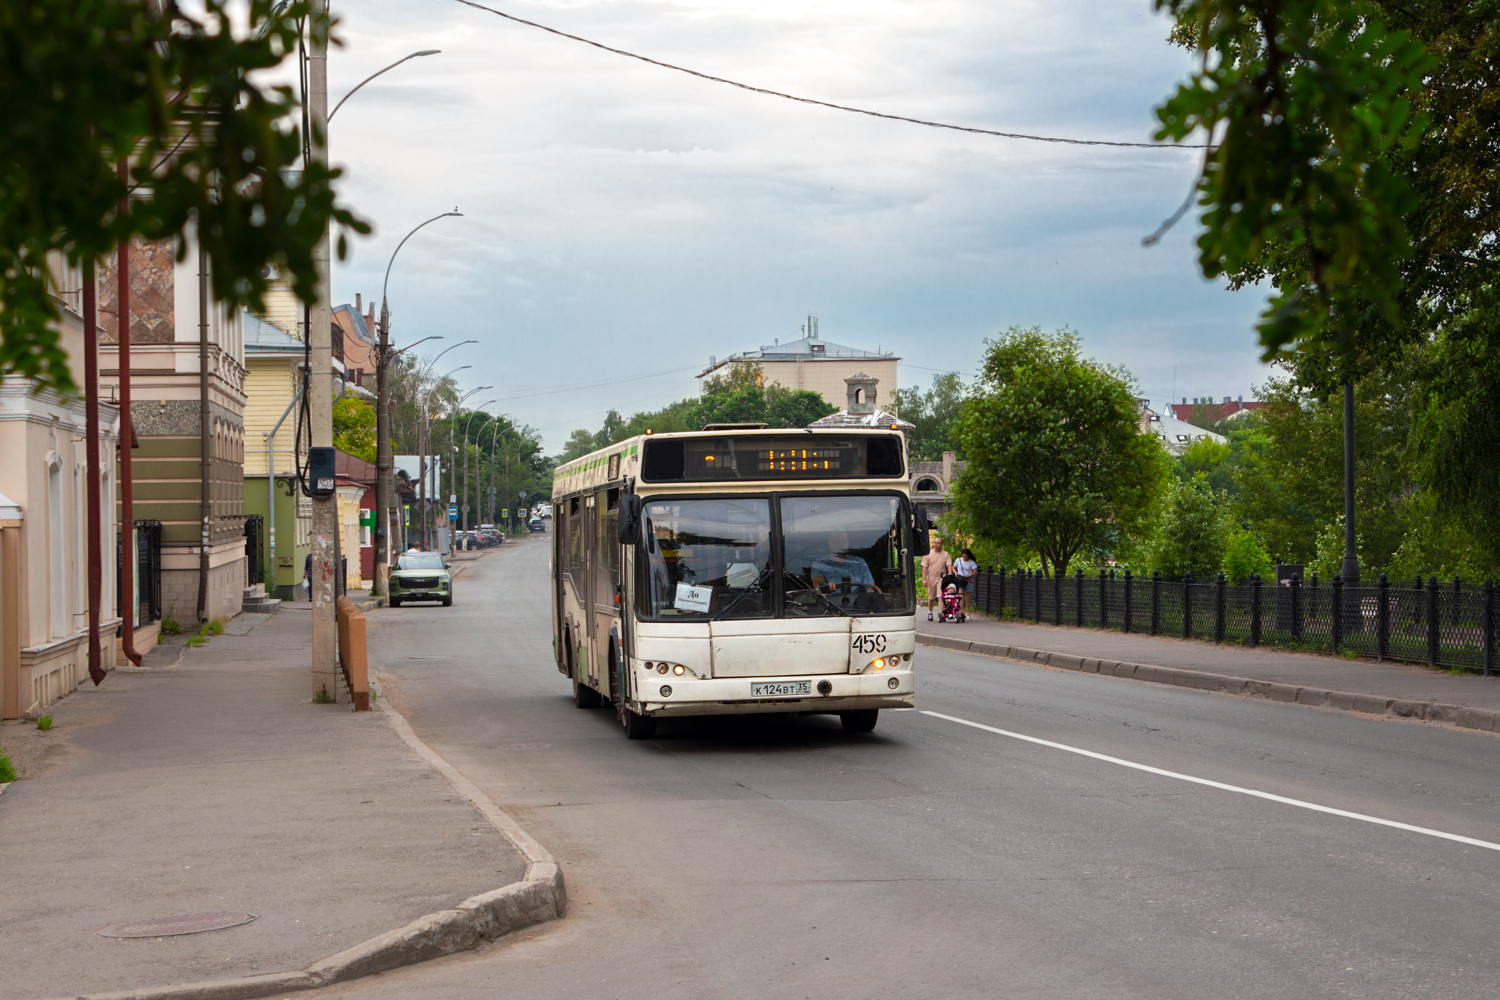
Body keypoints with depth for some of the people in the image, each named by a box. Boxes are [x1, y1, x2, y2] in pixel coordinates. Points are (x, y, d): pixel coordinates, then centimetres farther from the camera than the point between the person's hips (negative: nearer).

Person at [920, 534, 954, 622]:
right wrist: (924, 579, -6)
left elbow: (949, 565, -2)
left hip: (941, 578, -1)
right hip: (931, 579, 1)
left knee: (940, 597, -14)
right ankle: (930, 612, 30)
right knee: (931, 597, 11)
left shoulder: (946, 555, 6)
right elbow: (924, 567, 2)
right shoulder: (928, 554, 5)